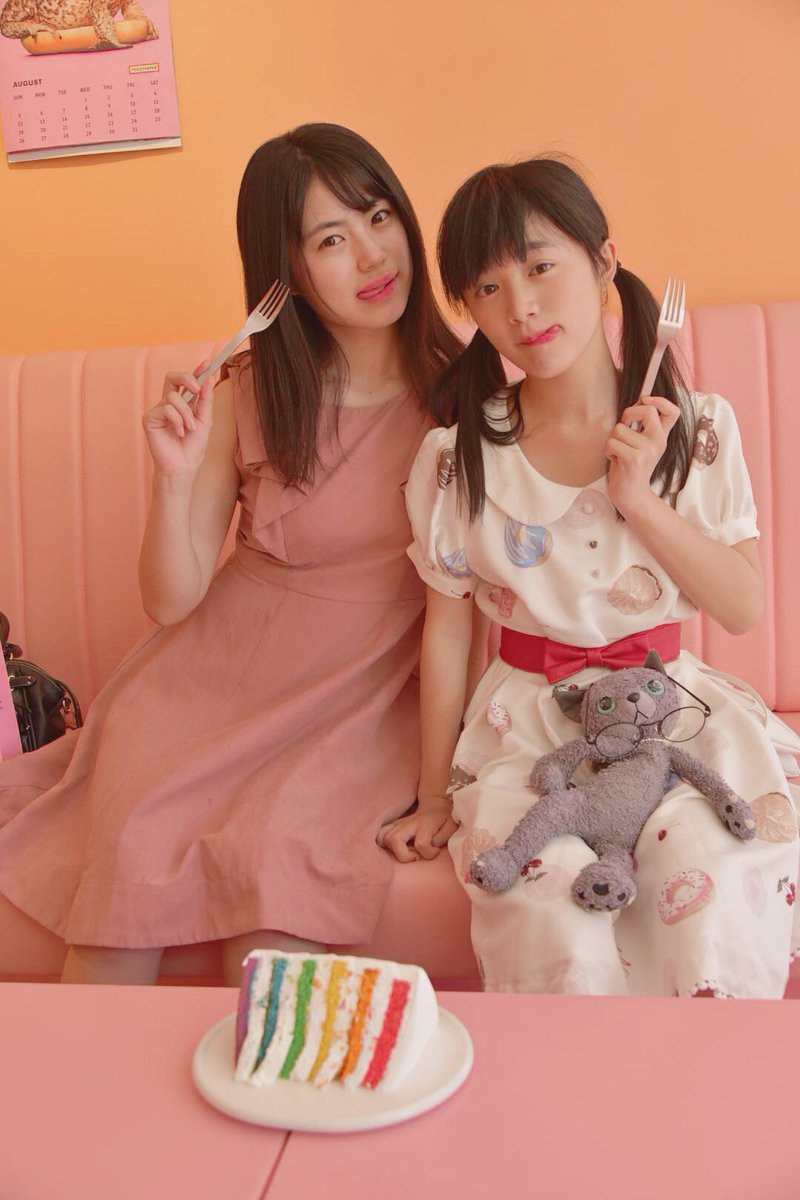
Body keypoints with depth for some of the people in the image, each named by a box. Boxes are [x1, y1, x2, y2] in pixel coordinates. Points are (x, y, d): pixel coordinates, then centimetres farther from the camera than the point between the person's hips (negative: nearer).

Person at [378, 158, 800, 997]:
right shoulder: (458, 456, -3)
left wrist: (639, 497, -13)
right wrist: (434, 797, 6)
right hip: (528, 721, 0)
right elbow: (446, 629, 2)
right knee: (548, 902, -28)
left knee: (715, 884, -26)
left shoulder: (697, 429, -1)